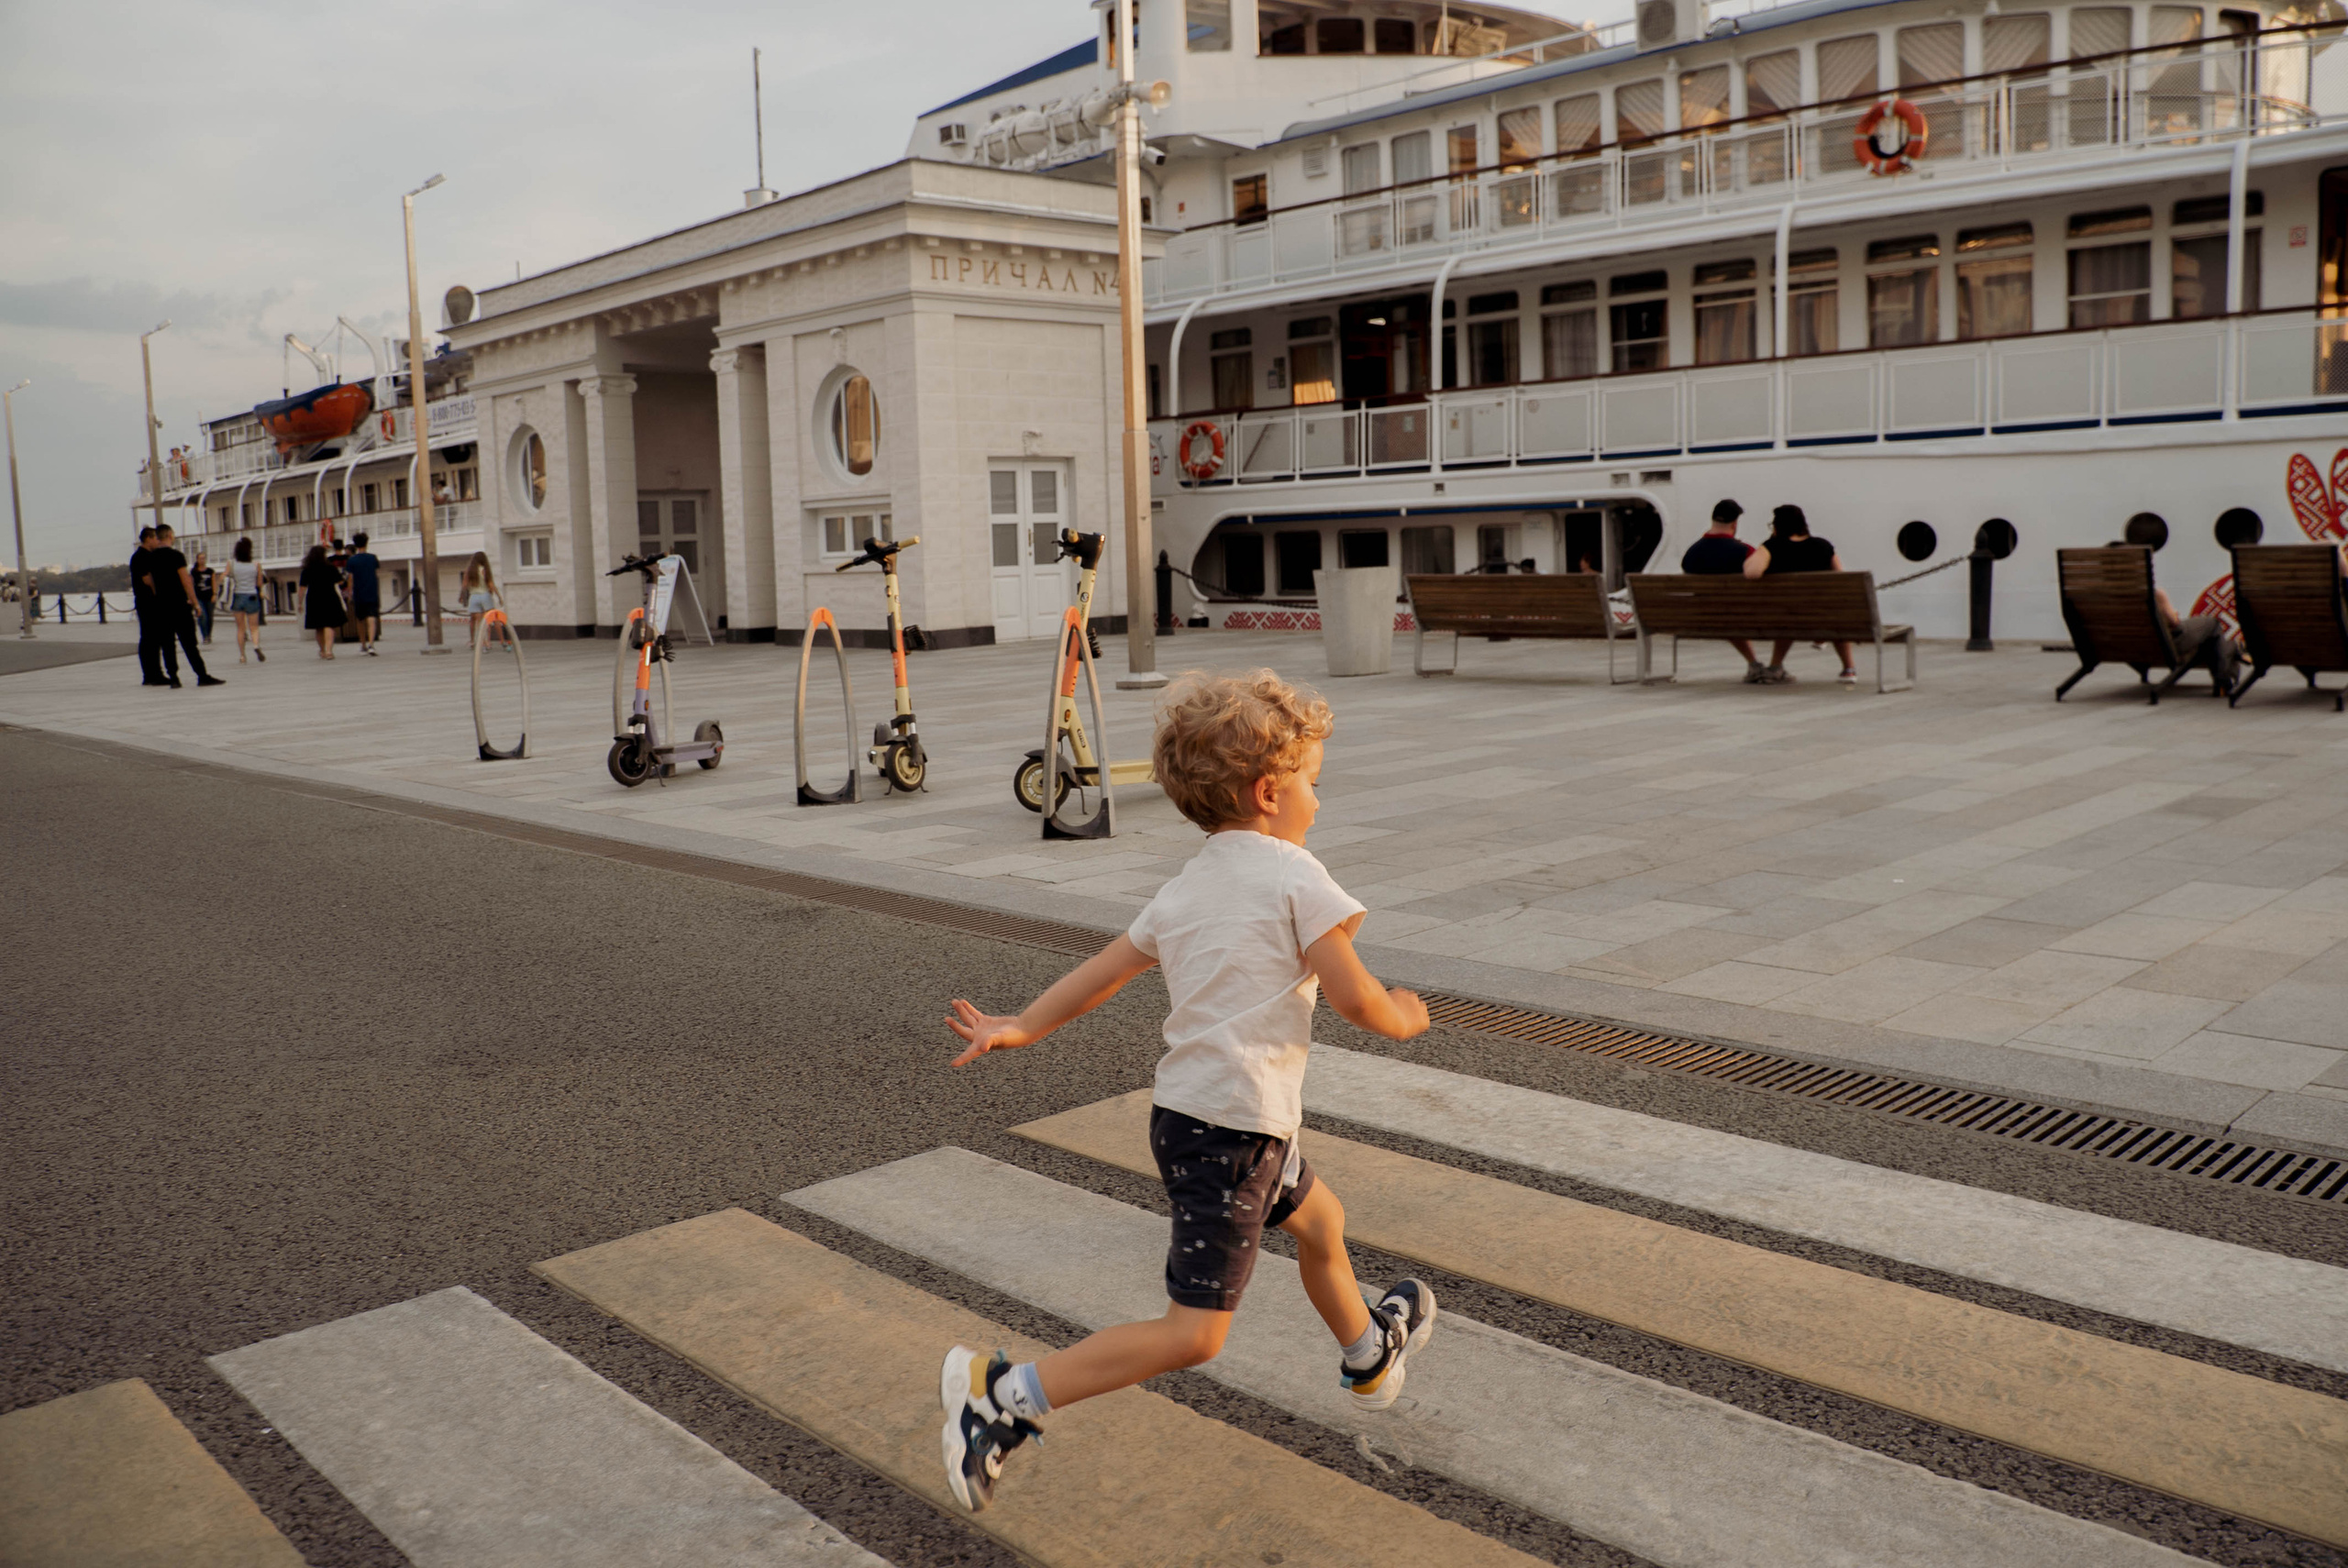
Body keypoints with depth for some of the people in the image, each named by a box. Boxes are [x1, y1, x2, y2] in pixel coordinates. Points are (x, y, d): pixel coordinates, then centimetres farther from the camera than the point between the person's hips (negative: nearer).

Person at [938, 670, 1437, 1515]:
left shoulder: (1183, 889, 12)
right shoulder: (1293, 876, -12)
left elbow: (1103, 970, 9)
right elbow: (1357, 1000, -13)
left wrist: (1022, 1027, 13)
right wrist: (1406, 1018, 6)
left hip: (1188, 1112, 10)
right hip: (1231, 1131, -10)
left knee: (1320, 1221, 31)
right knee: (1193, 1333, -6)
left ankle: (1371, 1356, 54)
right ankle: (1005, 1397, -8)